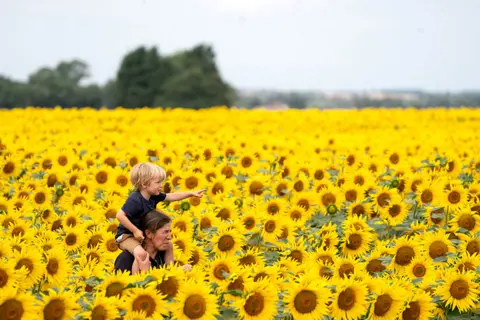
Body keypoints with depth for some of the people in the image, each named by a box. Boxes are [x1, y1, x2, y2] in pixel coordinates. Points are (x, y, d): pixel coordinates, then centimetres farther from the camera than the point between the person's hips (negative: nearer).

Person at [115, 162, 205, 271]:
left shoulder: (153, 196, -2)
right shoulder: (135, 200, -29)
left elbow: (172, 196, 8)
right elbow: (120, 215, -33)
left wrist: (192, 193, 3)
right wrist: (135, 231, -31)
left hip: (143, 234, 10)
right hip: (126, 236, -10)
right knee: (141, 254, -36)